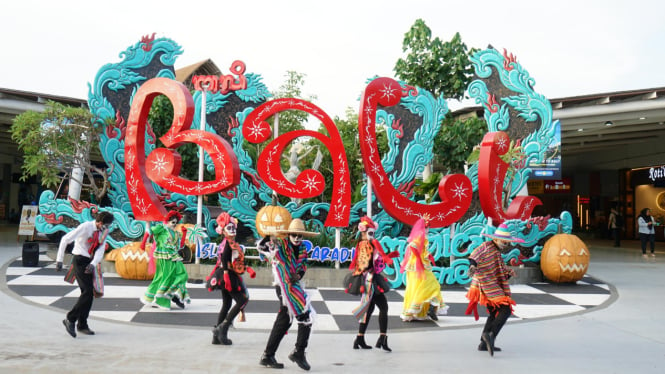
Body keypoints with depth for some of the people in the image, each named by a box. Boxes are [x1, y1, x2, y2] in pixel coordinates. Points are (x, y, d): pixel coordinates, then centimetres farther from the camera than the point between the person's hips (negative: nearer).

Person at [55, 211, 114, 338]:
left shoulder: (104, 232, 2)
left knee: (89, 294, 7)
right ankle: (70, 319, -5)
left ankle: (82, 325, 17)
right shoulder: (85, 227, -16)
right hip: (80, 261, -7)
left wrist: (93, 264, -25)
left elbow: (100, 250, -6)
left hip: (89, 263, 7)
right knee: (87, 292, -16)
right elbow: (65, 239, -16)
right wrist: (59, 260, -18)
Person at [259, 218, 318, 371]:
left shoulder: (302, 249, 13)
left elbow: (303, 266, 11)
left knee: (284, 321, 12)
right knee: (306, 317, -10)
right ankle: (299, 352, 1)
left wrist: (298, 275, -11)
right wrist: (270, 239, -39)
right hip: (285, 287, -8)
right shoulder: (281, 245, -7)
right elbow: (262, 247, -18)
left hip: (295, 286, 8)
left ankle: (268, 356, 20)